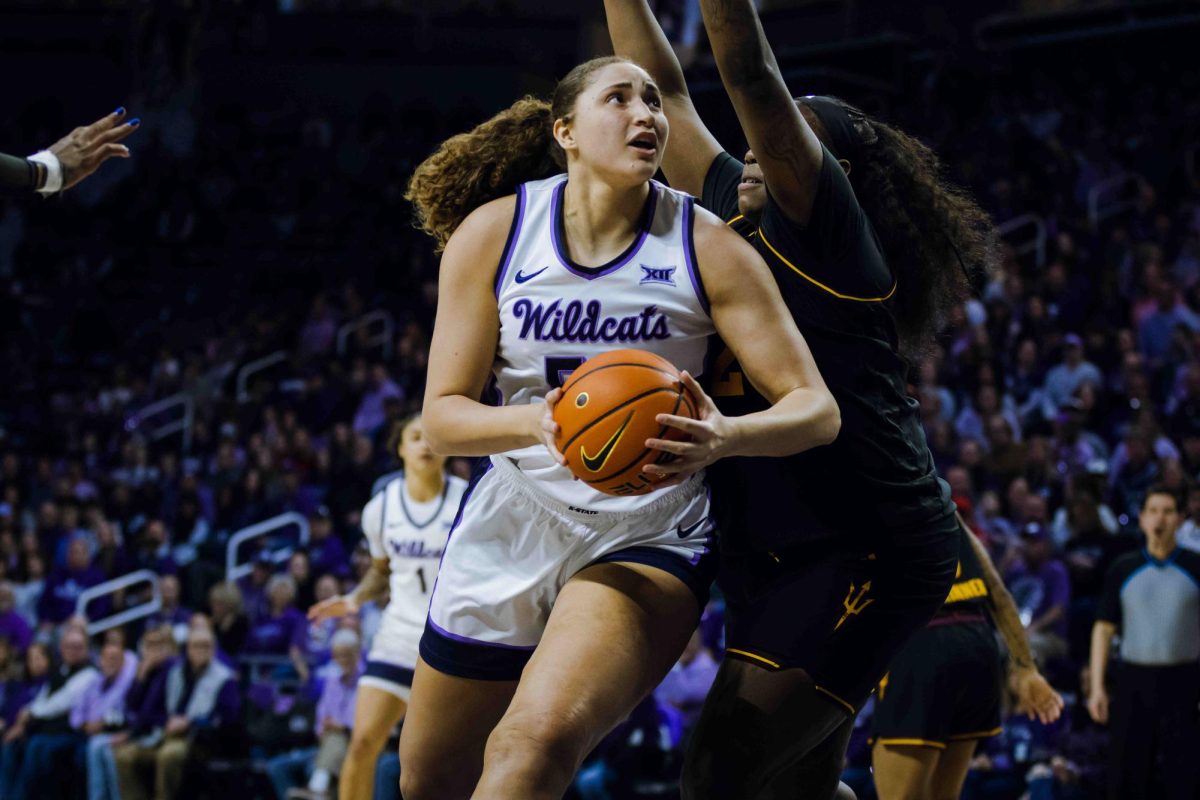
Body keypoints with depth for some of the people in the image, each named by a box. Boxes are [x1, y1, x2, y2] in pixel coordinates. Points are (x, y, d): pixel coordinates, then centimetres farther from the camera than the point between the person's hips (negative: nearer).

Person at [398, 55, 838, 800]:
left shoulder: (706, 247, -9)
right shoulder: (492, 233, -4)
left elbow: (816, 409, -11)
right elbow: (443, 414, -7)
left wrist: (726, 437, -34)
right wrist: (535, 422, -29)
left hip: (648, 534, -3)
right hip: (511, 521, 3)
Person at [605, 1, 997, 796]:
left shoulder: (827, 227, -7)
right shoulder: (739, 224, 14)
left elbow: (752, 76, -18)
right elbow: (667, 94, 19)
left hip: (866, 551, -10)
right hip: (774, 555, 10)